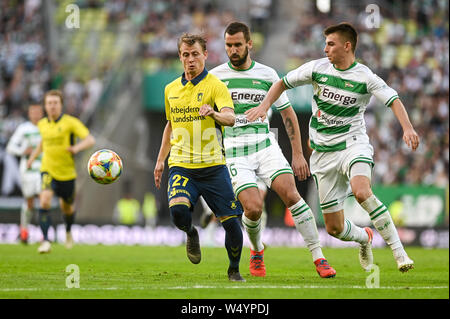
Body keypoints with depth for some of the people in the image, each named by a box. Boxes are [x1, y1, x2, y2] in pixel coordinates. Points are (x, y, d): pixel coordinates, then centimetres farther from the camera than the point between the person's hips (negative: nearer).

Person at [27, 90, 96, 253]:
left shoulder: (71, 122, -10)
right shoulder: (42, 124, 5)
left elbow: (90, 140, -17)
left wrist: (77, 147, -35)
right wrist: (33, 156, 21)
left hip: (67, 172, -2)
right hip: (48, 171, 2)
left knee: (67, 207, 15)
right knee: (44, 201, -24)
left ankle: (68, 232, 49)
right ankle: (45, 241, -22)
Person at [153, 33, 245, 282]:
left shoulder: (215, 85, -4)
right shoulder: (171, 89, 12)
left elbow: (230, 118, -20)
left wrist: (213, 113, -42)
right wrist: (161, 159, 26)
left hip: (213, 166, -2)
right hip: (181, 166, 2)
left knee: (231, 222, -3)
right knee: (178, 210, -24)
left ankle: (234, 270, 23)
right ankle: (191, 234, 12)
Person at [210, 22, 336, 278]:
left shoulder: (267, 74, 6)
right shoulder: (214, 77, 3)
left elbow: (288, 113, 12)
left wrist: (298, 153, 8)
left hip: (265, 145, 1)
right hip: (234, 152, -1)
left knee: (290, 193, -19)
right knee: (254, 207, -19)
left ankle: (319, 258, -13)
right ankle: (257, 251, 14)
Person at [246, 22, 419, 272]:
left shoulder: (364, 77, -9)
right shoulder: (318, 68, 1)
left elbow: (394, 100, -17)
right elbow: (283, 83, 12)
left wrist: (408, 128, -33)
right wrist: (265, 105, -4)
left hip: (353, 144, -4)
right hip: (324, 152, 4)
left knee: (362, 192, -36)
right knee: (334, 228, 3)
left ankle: (399, 252, -27)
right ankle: (363, 237, 39)